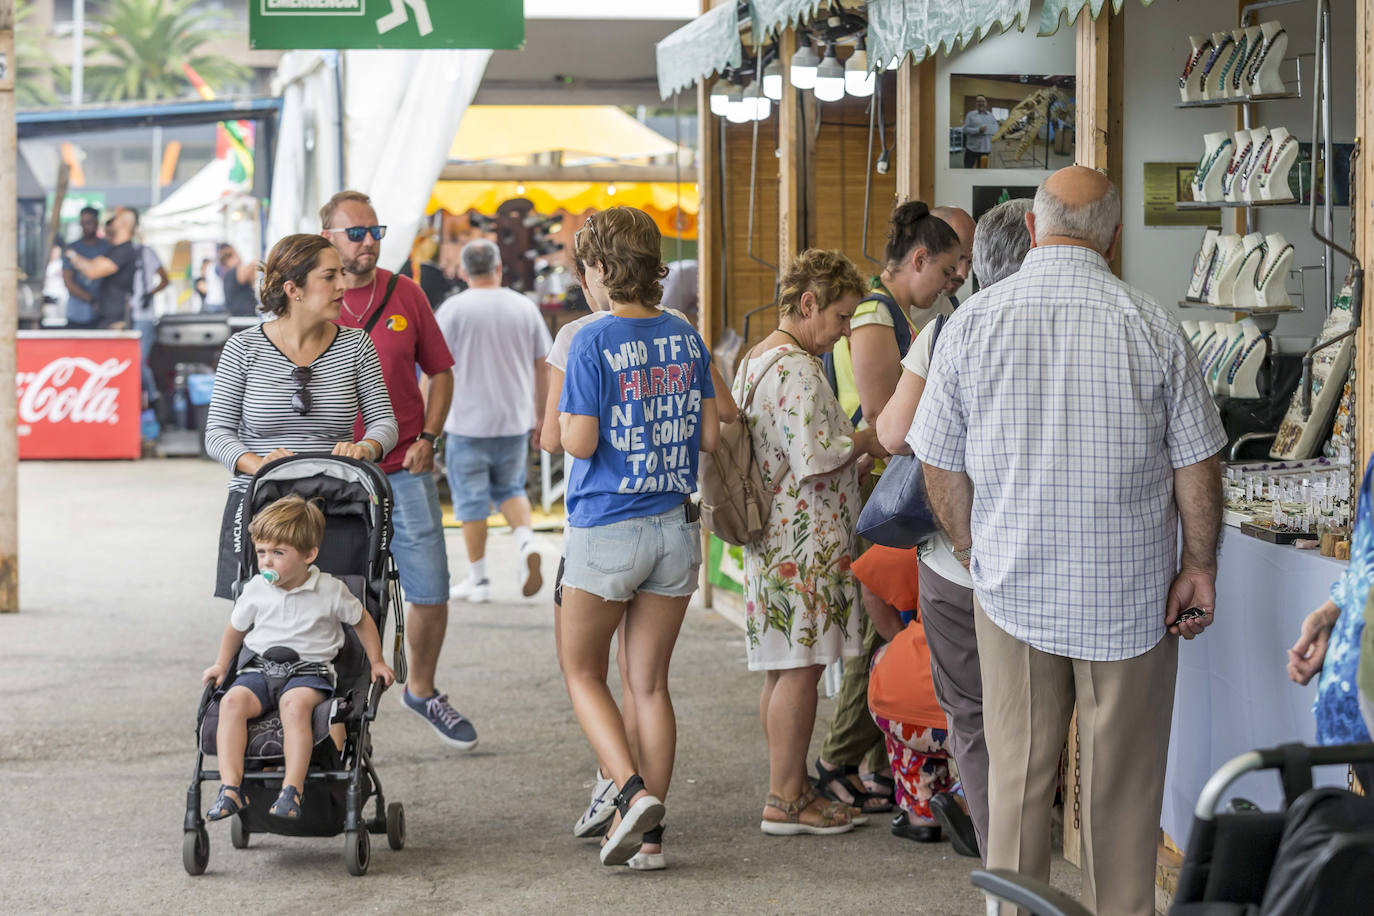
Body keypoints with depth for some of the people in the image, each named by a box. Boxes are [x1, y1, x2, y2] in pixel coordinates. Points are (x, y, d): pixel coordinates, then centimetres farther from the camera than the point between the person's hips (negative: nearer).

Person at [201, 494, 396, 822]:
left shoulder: (330, 591, 0)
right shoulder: (256, 590, 7)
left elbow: (361, 620, 16)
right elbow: (236, 628, 25)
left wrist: (376, 663, 14)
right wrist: (222, 665, 22)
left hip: (308, 671, -3)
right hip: (259, 668, 3)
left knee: (295, 705, -38)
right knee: (232, 701, -29)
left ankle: (292, 790, -41)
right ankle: (230, 787, -33)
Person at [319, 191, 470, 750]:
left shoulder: (404, 295, 5)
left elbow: (440, 372, 13)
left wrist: (428, 437, 0)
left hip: (404, 471, 2)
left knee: (430, 593, 2)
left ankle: (422, 690, 24)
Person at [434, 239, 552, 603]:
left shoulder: (453, 310, -6)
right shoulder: (524, 307, 4)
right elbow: (542, 368, 7)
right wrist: (540, 418, 15)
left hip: (468, 422, -3)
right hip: (515, 420, 4)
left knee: (471, 500, 4)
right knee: (509, 488, 19)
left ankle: (477, 579, 8)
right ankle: (527, 545, -6)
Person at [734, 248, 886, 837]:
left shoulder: (756, 361, 17)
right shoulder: (795, 369, -16)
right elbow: (814, 455, -23)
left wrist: (853, 465, 16)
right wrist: (866, 442, -7)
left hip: (773, 539, 11)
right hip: (804, 541, -11)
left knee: (783, 670, 13)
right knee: (801, 669, -6)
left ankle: (791, 790, 19)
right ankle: (785, 801, -2)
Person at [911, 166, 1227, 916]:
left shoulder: (972, 322, -3)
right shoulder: (1151, 327, -7)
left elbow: (940, 468, 2)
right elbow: (1196, 464, -5)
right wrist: (1200, 564, 6)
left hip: (1013, 591, 1)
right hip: (1131, 593, -1)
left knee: (1016, 780, 8)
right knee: (1122, 787, 9)